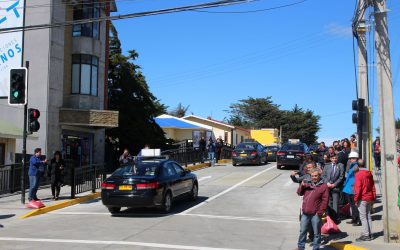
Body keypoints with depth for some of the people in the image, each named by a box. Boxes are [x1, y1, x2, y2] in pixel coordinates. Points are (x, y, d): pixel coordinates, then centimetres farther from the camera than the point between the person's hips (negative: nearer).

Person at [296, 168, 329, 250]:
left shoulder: (324, 186, -6)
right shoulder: (307, 185, 14)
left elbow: (325, 200, -9)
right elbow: (299, 193, 15)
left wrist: (320, 212, -13)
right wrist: (302, 186, -4)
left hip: (315, 214, -6)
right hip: (305, 213, 6)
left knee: (316, 233, 5)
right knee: (302, 231, 15)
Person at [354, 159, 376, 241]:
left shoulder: (358, 174, -13)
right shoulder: (369, 173, 8)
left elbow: (357, 188, -16)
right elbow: (373, 186, 12)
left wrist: (356, 199, -10)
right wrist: (373, 198, 17)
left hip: (362, 199, -7)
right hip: (370, 198, 7)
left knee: (363, 217, -3)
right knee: (368, 216, 14)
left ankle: (366, 235, -5)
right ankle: (370, 234, 18)